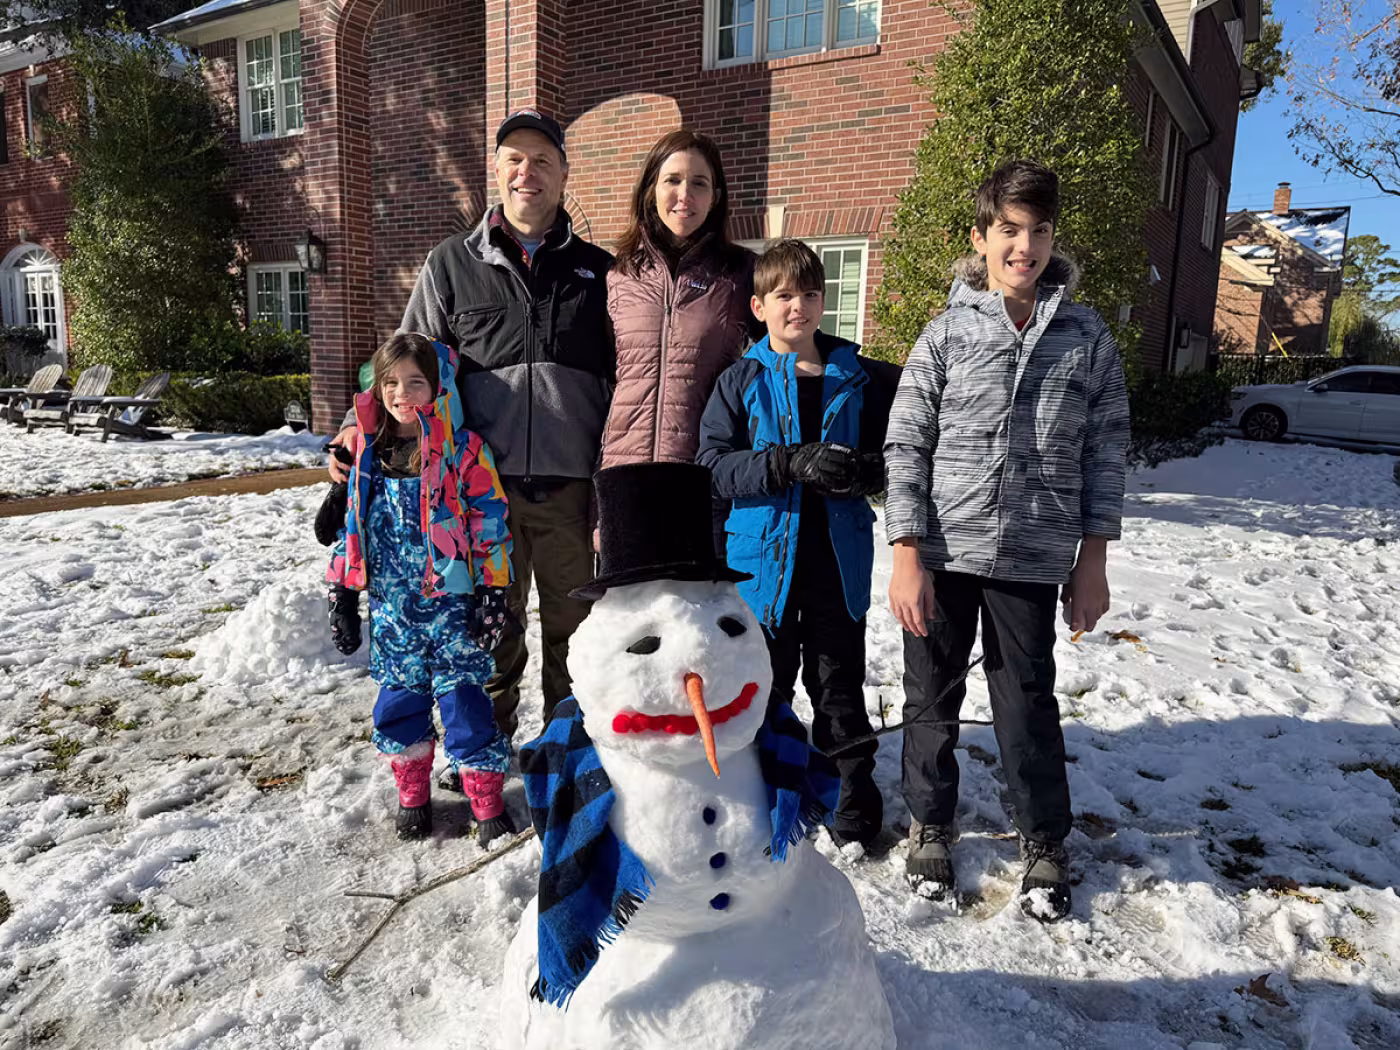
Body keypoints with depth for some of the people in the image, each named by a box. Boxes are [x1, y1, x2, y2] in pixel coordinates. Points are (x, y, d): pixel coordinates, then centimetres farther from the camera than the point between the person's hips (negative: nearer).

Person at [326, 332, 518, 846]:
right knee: (398, 699, 12)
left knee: (462, 700, -2)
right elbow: (350, 524, 13)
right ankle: (412, 798, 32)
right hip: (390, 603, 5)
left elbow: (490, 522, -7)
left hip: (450, 600, -4)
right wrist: (341, 594, 12)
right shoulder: (364, 451, 7)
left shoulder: (463, 448, -7)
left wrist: (493, 591, -10)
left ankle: (488, 808, 14)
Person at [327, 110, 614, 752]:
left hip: (571, 483, 0)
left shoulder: (597, 270, 11)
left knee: (571, 627, 12)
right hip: (485, 482, 0)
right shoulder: (451, 264, 10)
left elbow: (625, 377, 11)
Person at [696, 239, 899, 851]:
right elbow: (713, 465, -10)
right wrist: (791, 463, -23)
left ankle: (853, 798, 30)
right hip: (764, 557, -1)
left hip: (839, 556, 1)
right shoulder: (742, 382, -1)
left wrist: (868, 471, -13)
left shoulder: (860, 379, 5)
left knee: (839, 686, 13)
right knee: (763, 686, 12)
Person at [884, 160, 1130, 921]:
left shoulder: (1086, 336, 5)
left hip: (1032, 557, 0)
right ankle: (930, 825, 32)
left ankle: (1044, 843, 29)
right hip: (942, 551, 0)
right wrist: (907, 555, -9)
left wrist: (1092, 559, 1)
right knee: (933, 695, 11)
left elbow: (1104, 450, 6)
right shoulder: (947, 332, 0)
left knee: (1027, 701, 9)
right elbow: (905, 446, -3)